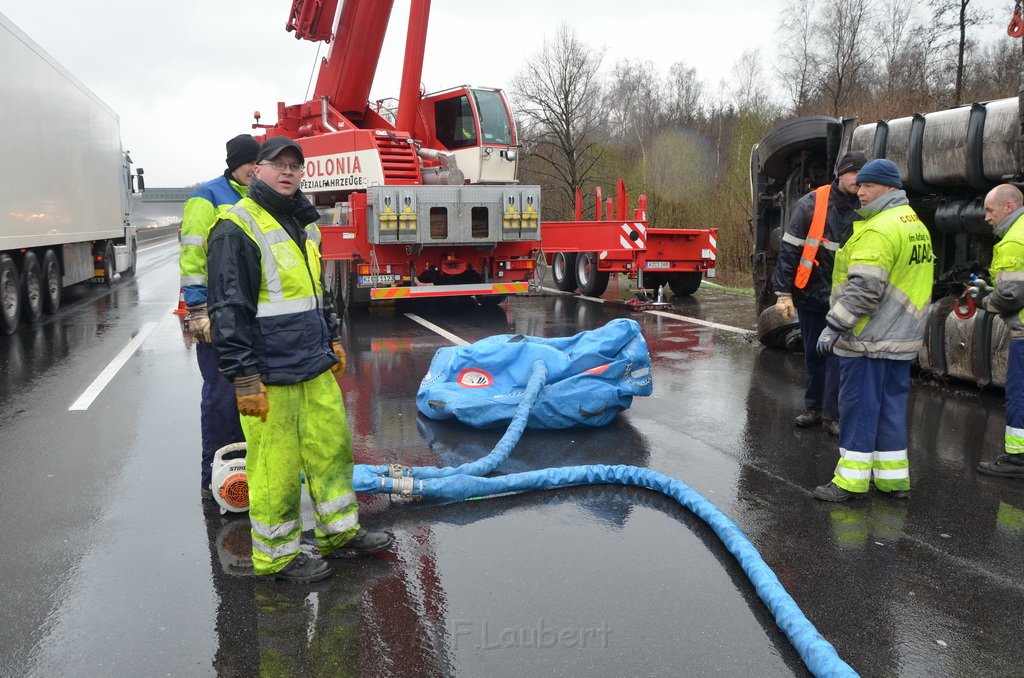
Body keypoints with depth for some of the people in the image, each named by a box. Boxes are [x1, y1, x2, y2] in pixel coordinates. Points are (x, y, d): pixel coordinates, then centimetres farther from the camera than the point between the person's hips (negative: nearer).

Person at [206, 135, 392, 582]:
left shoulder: (303, 225, 16)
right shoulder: (236, 229, -12)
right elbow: (228, 311, -16)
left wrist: (331, 340, 24)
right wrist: (244, 378, -19)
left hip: (314, 368, 9)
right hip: (270, 376, -8)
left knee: (331, 445, 15)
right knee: (276, 465, 0)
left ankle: (339, 533, 30)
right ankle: (276, 556, 17)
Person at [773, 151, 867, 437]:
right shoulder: (811, 204, -7)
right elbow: (789, 249, -7)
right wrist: (783, 293, -11)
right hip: (810, 294, 0)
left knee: (838, 357, 0)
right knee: (813, 356, 12)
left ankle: (832, 415, 10)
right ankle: (813, 408, 26)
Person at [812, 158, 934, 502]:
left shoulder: (878, 229, -17)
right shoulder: (916, 225, 15)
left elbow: (864, 288, -23)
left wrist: (835, 326, -20)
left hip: (869, 337, -9)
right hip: (902, 337, 9)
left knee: (859, 406, -2)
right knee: (891, 406, 14)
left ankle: (851, 479, 4)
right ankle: (894, 477, 20)